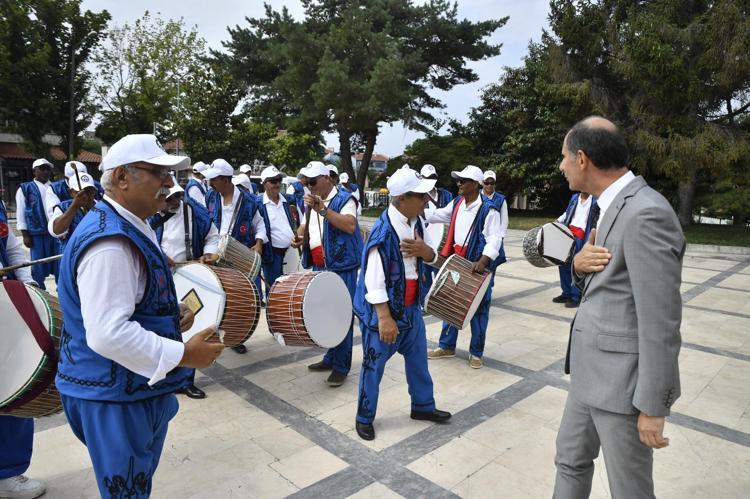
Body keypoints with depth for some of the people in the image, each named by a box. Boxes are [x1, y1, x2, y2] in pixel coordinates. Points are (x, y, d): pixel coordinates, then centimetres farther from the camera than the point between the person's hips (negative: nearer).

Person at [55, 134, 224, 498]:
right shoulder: (110, 241, -27)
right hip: (116, 397, -10)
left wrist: (172, 314, 4)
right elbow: (109, 334, -33)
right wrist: (183, 355, -24)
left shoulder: (127, 228, 8)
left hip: (136, 386, 10)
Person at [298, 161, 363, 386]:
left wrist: (322, 209, -27)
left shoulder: (344, 199, -9)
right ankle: (331, 358, 28)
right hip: (319, 268, 8)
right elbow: (305, 225, 27)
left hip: (342, 268, -8)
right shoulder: (312, 202, 15)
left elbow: (350, 226, -24)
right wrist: (300, 236, 5)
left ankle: (341, 366, 7)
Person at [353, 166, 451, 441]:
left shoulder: (416, 222, 0)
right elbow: (374, 281, -24)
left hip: (411, 307, 8)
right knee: (374, 366, 9)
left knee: (418, 358, 21)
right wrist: (384, 318, -23)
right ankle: (364, 418, 28)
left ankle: (423, 406, 41)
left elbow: (433, 257, 10)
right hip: (382, 311, -8)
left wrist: (424, 250, -14)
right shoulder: (383, 232, -25)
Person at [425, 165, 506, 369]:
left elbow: (494, 239, -20)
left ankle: (476, 353, 21)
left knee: (478, 310, 6)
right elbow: (438, 215, 19)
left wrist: (482, 261, -33)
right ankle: (447, 346, 30)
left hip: (477, 266, -7)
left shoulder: (488, 209, -16)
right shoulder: (456, 203, 6)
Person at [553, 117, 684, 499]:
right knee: (570, 457, 23)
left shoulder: (646, 213, -23)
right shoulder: (613, 206, 8)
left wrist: (652, 406, -18)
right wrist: (580, 264, -8)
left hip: (623, 378, -9)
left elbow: (660, 320, -23)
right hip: (592, 369, 9)